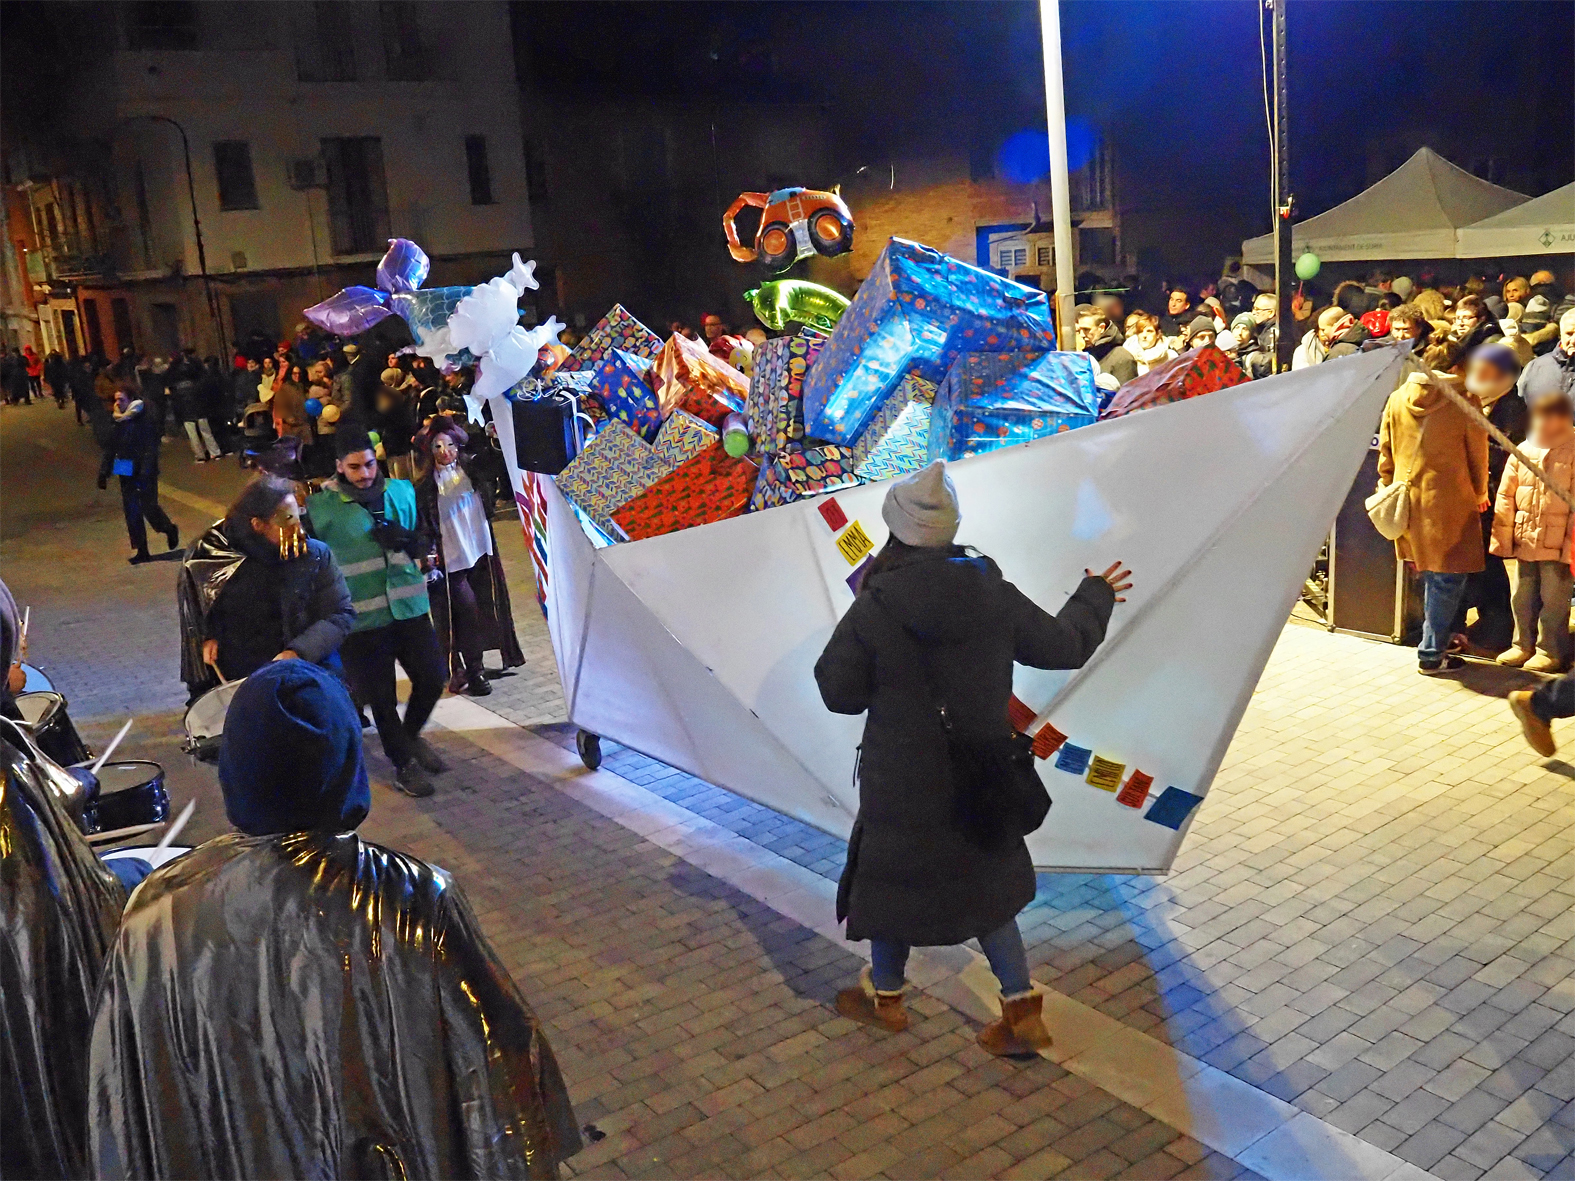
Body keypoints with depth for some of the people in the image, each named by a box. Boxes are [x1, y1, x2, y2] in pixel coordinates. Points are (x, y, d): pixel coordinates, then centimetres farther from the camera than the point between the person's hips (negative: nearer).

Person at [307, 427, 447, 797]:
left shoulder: (401, 491, 6)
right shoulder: (321, 506, -6)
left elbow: (425, 541, 15)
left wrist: (410, 540, -7)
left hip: (409, 608, 4)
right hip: (361, 617, -3)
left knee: (432, 678, 7)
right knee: (382, 697, 4)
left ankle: (410, 736, 36)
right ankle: (403, 763, 26)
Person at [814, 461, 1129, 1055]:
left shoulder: (874, 610, -20)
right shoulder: (995, 595, -9)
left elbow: (839, 693, -11)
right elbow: (1063, 645, 4)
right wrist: (1096, 597, 23)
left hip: (901, 783, -4)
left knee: (890, 875, 18)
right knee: (984, 882, 21)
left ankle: (885, 995, 38)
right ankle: (1022, 1008, 23)